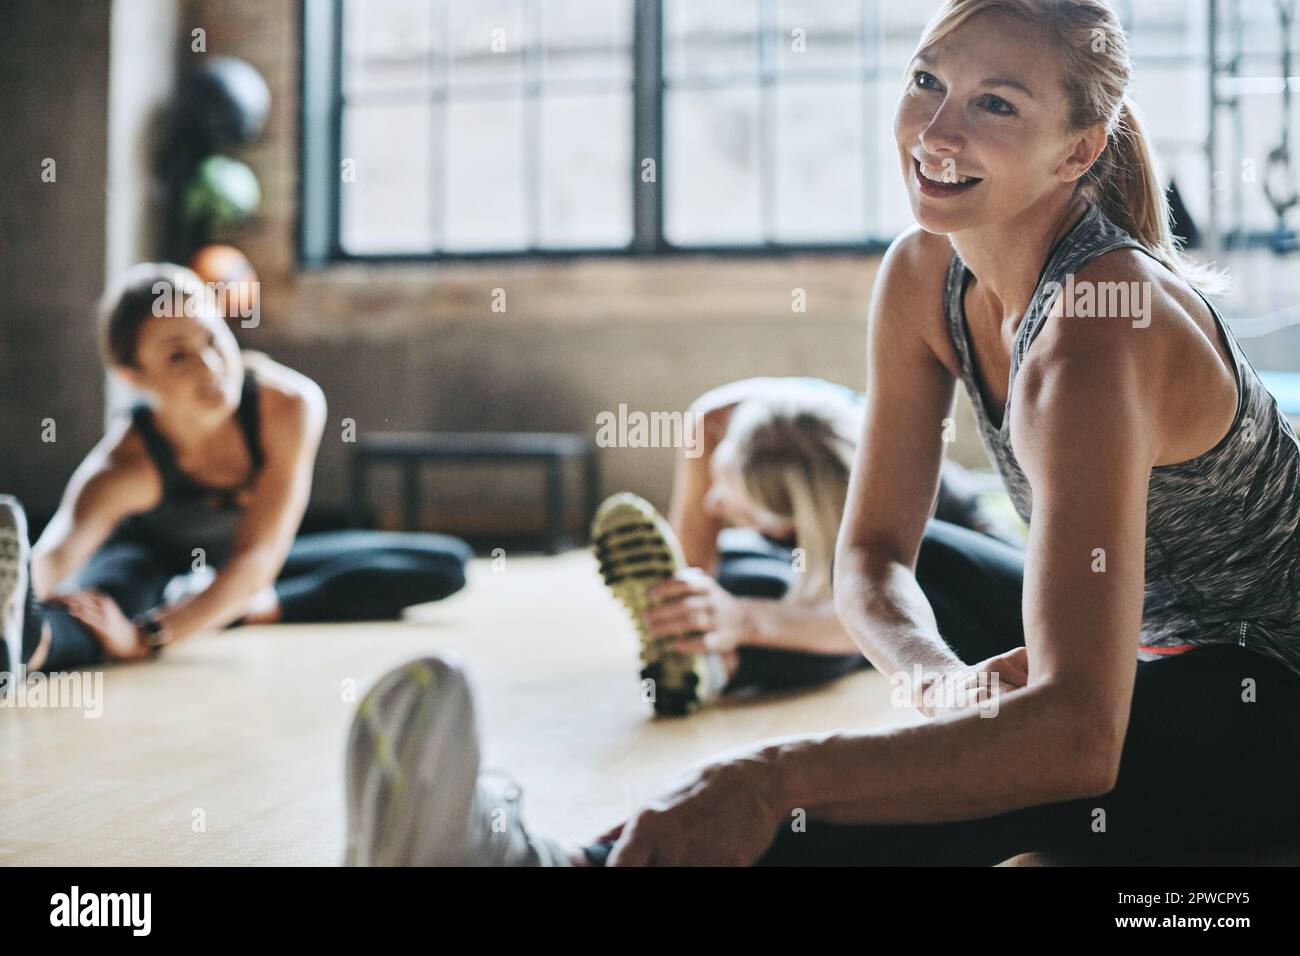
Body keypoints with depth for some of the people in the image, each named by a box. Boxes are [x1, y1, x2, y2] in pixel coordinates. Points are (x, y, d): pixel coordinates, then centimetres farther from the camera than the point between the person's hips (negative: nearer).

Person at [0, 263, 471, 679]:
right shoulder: (124, 465, -36)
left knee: (444, 562, -16)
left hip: (254, 575, 4)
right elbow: (55, 555, -55)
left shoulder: (290, 404, -34)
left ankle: (249, 610, -28)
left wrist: (147, 634, -55)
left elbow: (257, 556, -39)